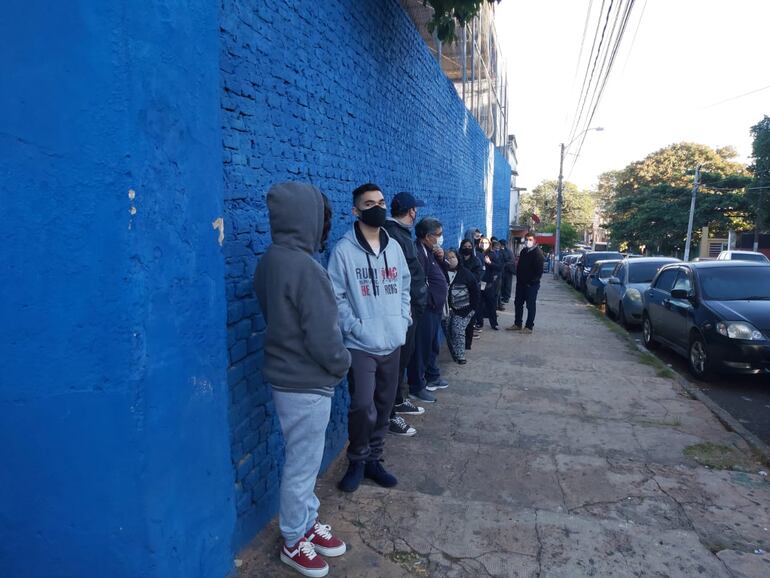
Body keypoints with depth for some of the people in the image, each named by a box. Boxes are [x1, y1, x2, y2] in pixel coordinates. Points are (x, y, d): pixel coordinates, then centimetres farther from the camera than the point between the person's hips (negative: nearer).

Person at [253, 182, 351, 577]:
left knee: (303, 460, 23)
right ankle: (294, 542, 30)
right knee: (302, 465, 10)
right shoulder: (304, 267, -26)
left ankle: (307, 522, 41)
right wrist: (342, 364, -4)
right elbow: (323, 337, -24)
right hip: (306, 384, -9)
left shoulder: (269, 261, 3)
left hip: (286, 376, 9)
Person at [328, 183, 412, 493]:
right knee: (363, 406, -10)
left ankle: (373, 459, 30)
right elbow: (336, 296, -9)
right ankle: (357, 460, 15)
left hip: (392, 342, 5)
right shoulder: (344, 249, -7)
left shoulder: (394, 246, 10)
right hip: (361, 345, -5)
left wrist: (403, 318, 5)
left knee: (384, 406, 12)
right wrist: (356, 327, -16)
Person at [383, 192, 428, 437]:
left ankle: (399, 401, 35)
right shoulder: (392, 236, -19)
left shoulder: (403, 233, 13)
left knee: (404, 357, 20)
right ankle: (389, 415, 10)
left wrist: (419, 300, 13)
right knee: (397, 359, -1)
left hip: (412, 307, 10)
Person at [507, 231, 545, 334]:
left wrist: (532, 281, -18)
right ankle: (517, 324, 24)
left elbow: (539, 270, -17)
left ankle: (529, 327, 6)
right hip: (521, 283, 8)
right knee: (518, 303, 12)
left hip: (531, 284, -8)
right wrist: (518, 278, 10)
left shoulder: (538, 253, -12)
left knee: (531, 306, 0)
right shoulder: (523, 251, 12)